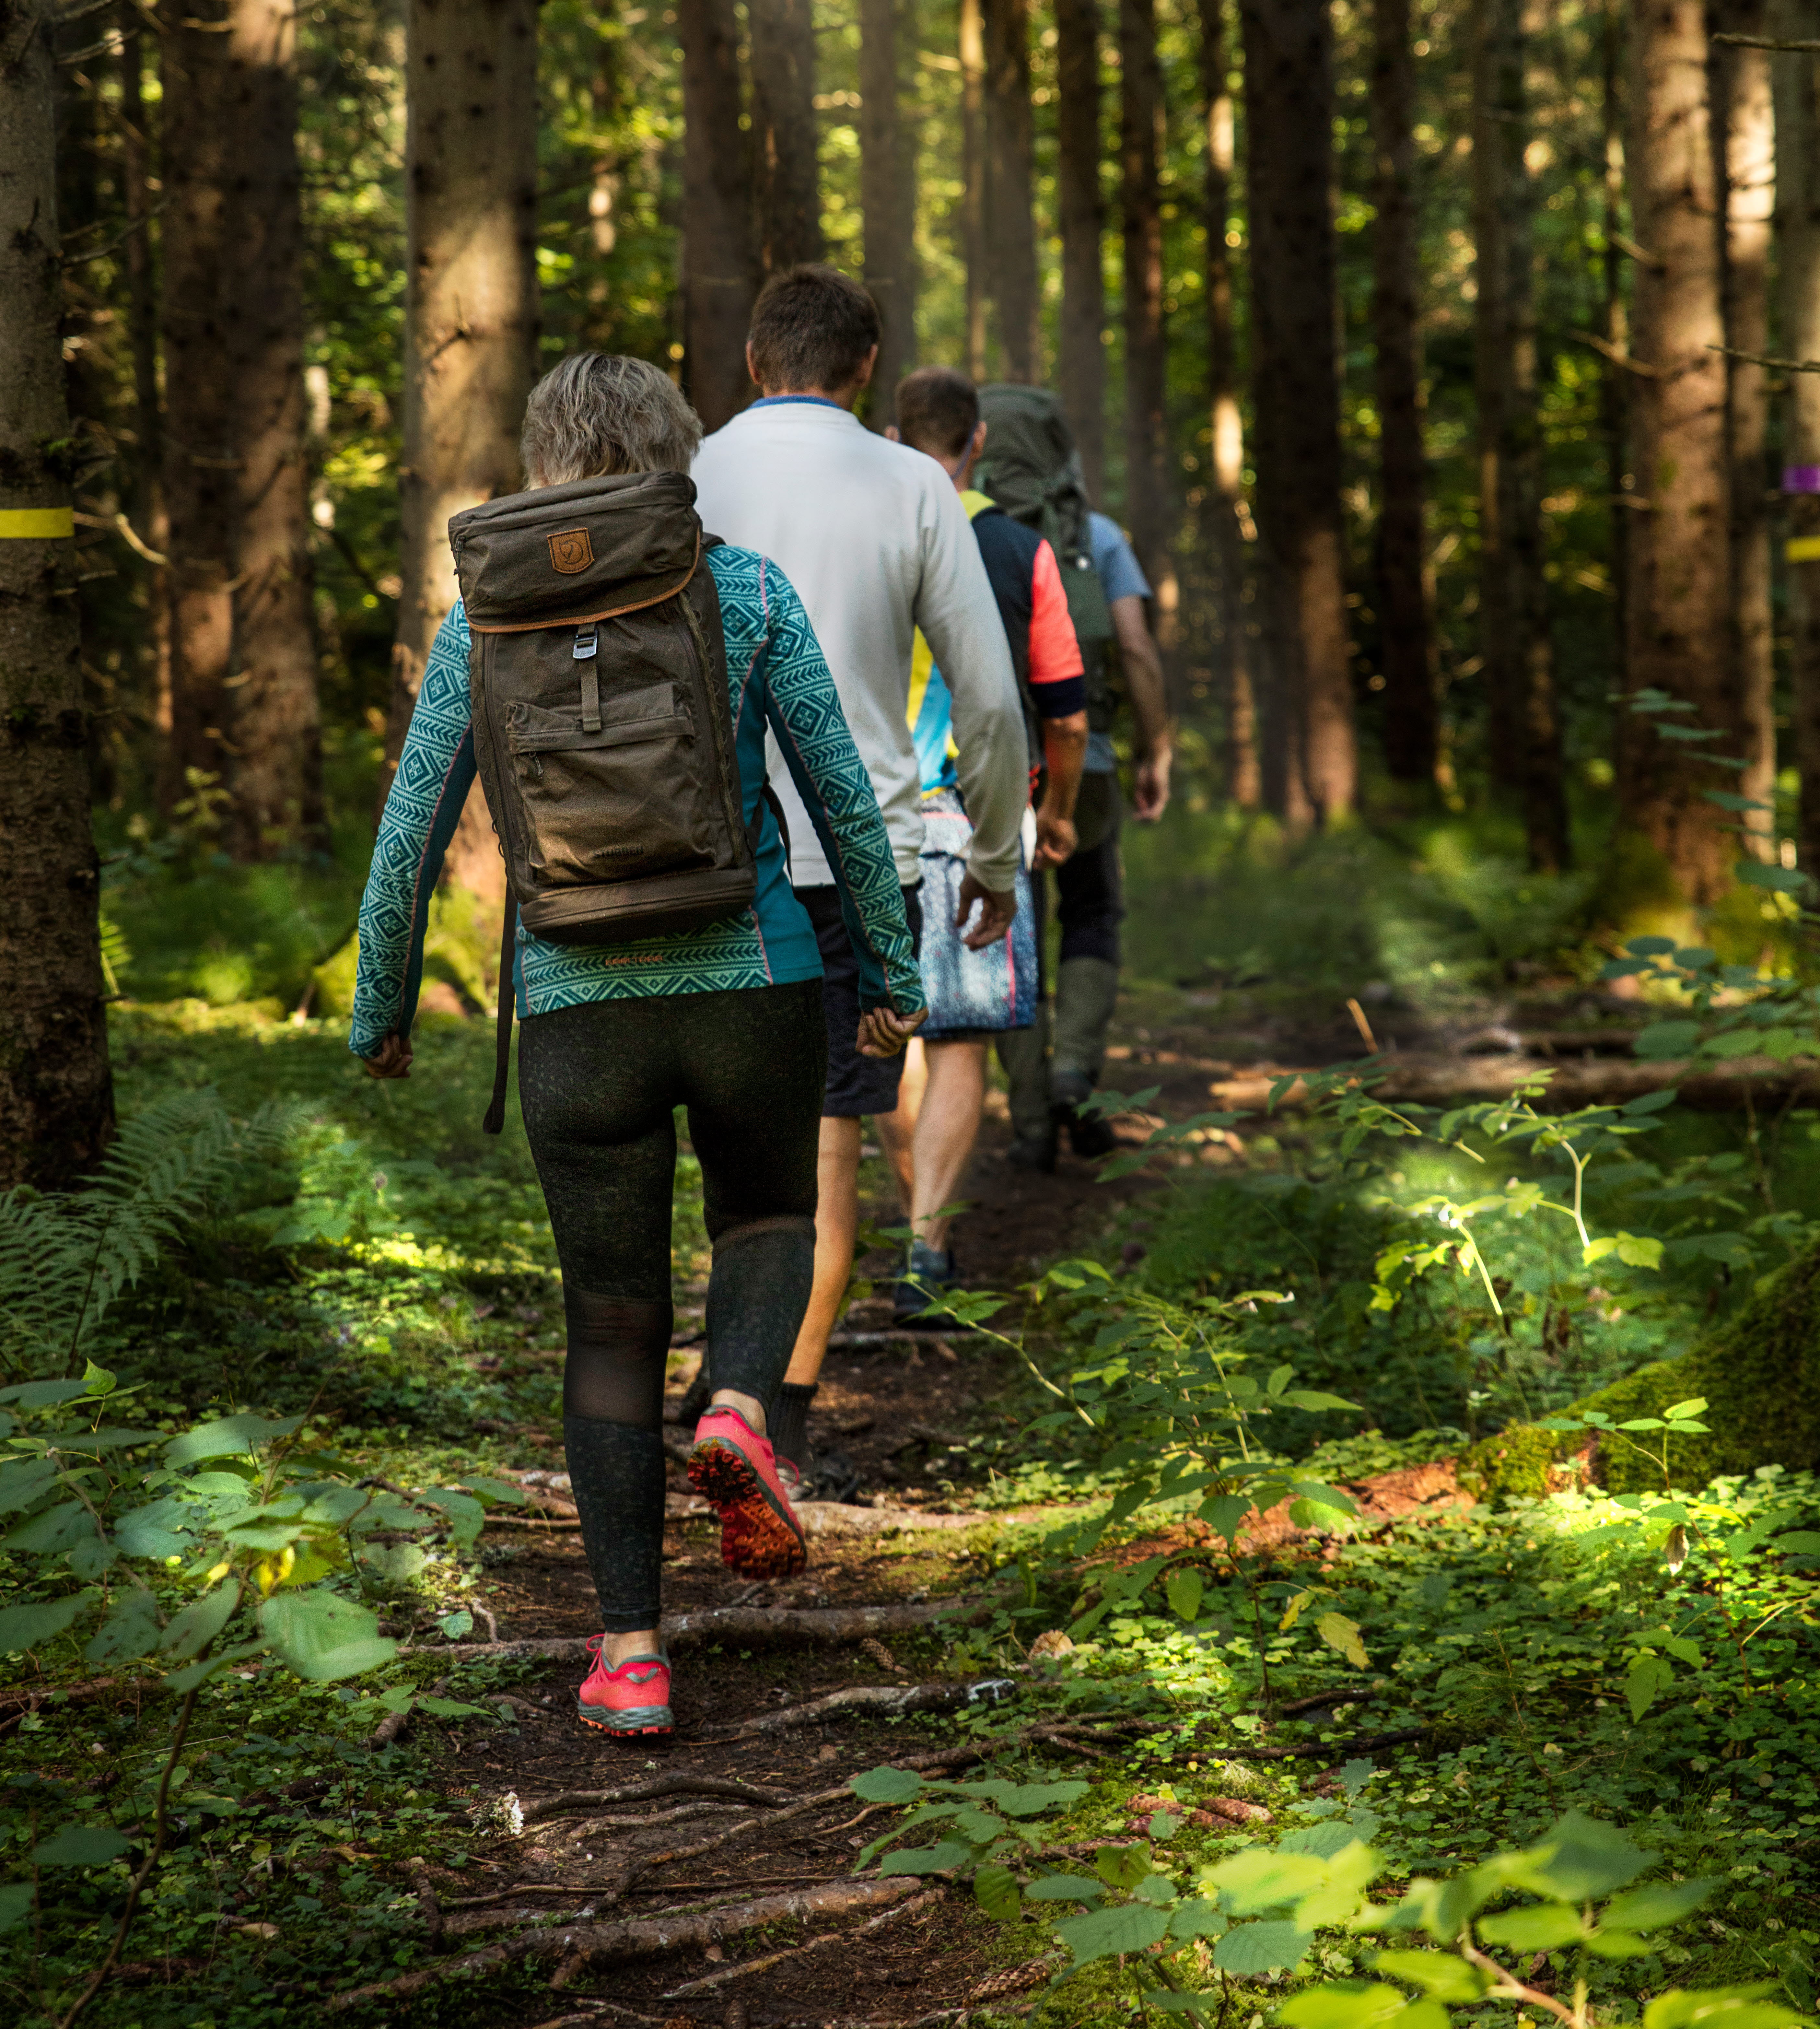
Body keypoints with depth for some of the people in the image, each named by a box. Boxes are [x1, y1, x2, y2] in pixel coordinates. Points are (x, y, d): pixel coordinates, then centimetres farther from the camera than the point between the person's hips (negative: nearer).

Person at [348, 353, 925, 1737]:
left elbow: (413, 830, 2)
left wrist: (381, 1012, 14)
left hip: (579, 1003, 1)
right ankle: (742, 1410, -4)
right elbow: (843, 795, 0)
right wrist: (892, 975, 11)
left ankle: (632, 1649, 6)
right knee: (768, 1215, 28)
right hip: (753, 982, 0)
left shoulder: (488, 619, 2)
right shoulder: (748, 593, 0)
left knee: (615, 1325, 12)